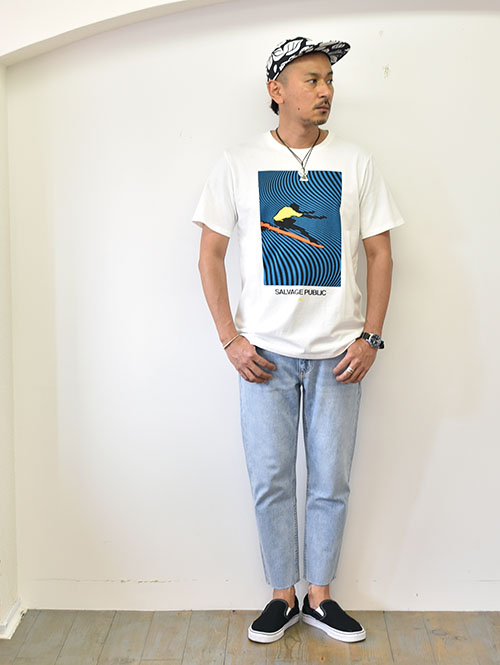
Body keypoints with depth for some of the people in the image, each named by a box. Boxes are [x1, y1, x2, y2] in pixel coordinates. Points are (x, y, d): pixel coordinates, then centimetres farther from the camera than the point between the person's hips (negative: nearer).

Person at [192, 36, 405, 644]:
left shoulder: (356, 162, 6)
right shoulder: (238, 163, 3)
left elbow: (380, 253, 7)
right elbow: (210, 255, 4)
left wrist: (370, 337, -3)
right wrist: (231, 339, -5)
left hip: (337, 353, 1)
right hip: (265, 352, -1)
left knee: (331, 483, 8)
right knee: (271, 482, 4)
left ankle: (319, 596, 26)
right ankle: (282, 597, 24)